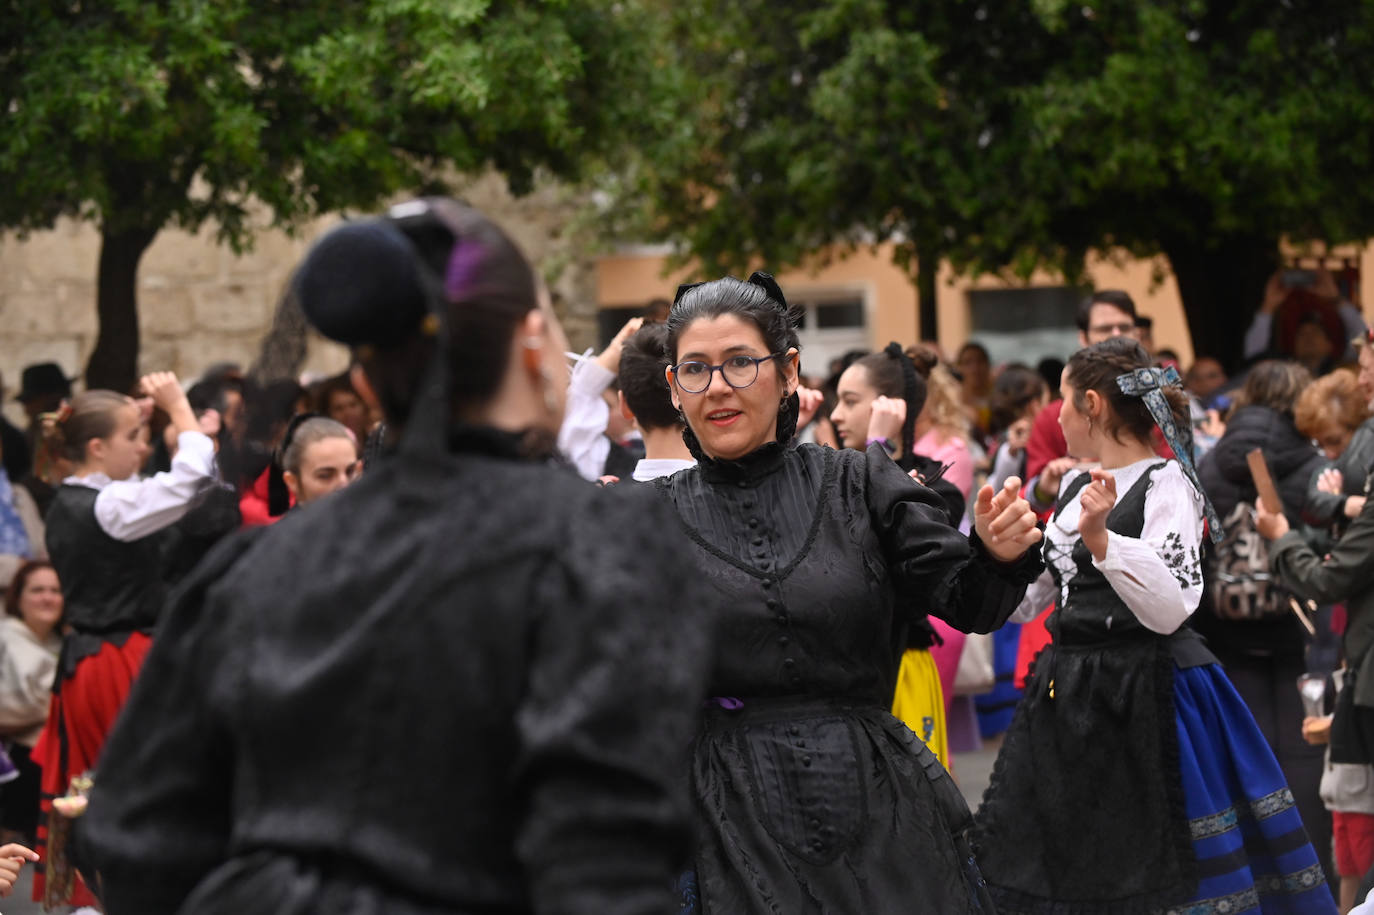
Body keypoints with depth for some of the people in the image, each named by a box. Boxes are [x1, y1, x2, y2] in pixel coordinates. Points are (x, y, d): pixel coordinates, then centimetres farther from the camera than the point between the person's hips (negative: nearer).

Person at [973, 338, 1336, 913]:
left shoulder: (1165, 485, -10)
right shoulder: (1076, 489, 13)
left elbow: (1170, 610, -22)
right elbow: (1026, 600, 21)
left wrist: (1100, 538, -30)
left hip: (1142, 696, -8)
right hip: (1069, 693, 8)